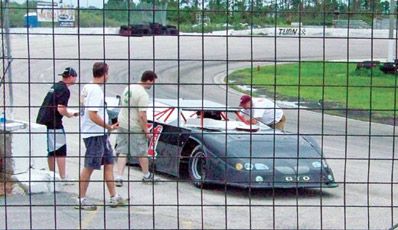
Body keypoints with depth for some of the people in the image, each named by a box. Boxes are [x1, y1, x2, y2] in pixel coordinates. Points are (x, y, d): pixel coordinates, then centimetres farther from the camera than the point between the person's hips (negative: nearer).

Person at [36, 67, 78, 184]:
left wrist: (70, 112, 21)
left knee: (51, 150, 17)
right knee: (60, 151, -2)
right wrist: (70, 114, -2)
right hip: (53, 123, -9)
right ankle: (63, 178, -2)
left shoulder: (56, 86, 15)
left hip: (42, 121, 9)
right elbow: (61, 109, -21)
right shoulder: (65, 90, -13)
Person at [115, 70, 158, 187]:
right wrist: (146, 130, -13)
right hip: (135, 127, -7)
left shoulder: (129, 87, 6)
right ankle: (147, 175, 26)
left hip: (122, 123, 7)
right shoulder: (143, 95, -21)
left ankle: (119, 177, 2)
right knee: (142, 152, 11)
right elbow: (142, 115, -23)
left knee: (122, 151, 10)